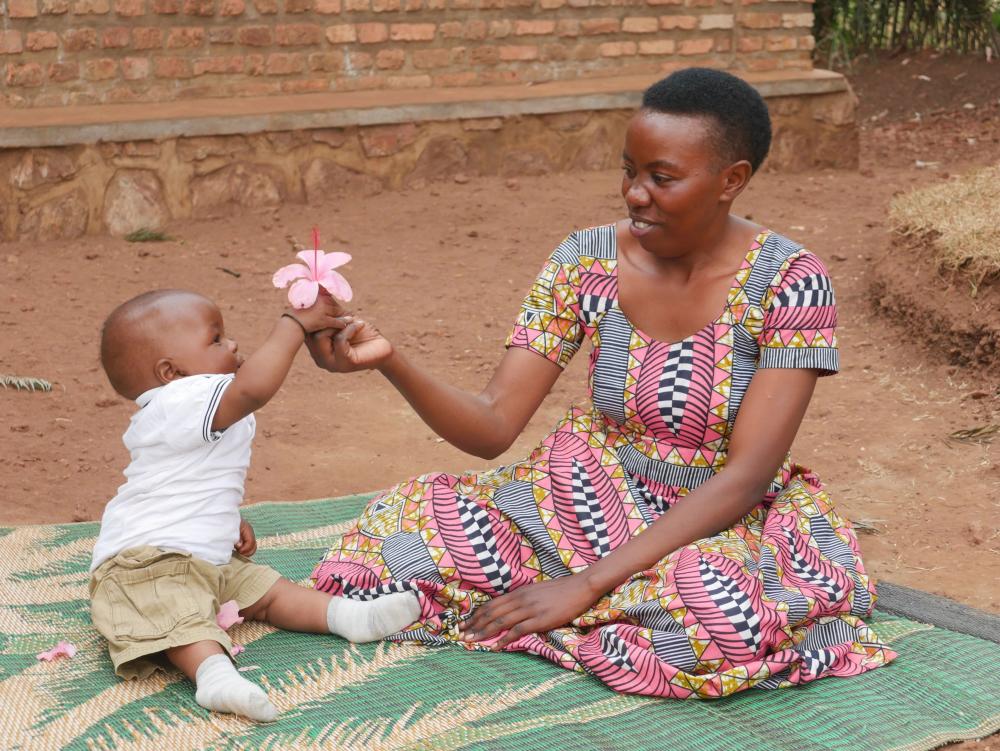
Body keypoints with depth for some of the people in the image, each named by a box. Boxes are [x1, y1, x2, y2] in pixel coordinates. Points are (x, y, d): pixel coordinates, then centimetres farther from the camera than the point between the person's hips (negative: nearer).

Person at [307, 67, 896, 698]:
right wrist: (389, 361, -30)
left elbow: (745, 477, -20)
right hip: (595, 499, 3)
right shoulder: (585, 263, -7)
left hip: (731, 520, -3)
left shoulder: (789, 282, -16)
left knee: (721, 611, -39)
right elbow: (492, 428, -10)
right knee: (401, 532, -16)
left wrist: (588, 582, -26)